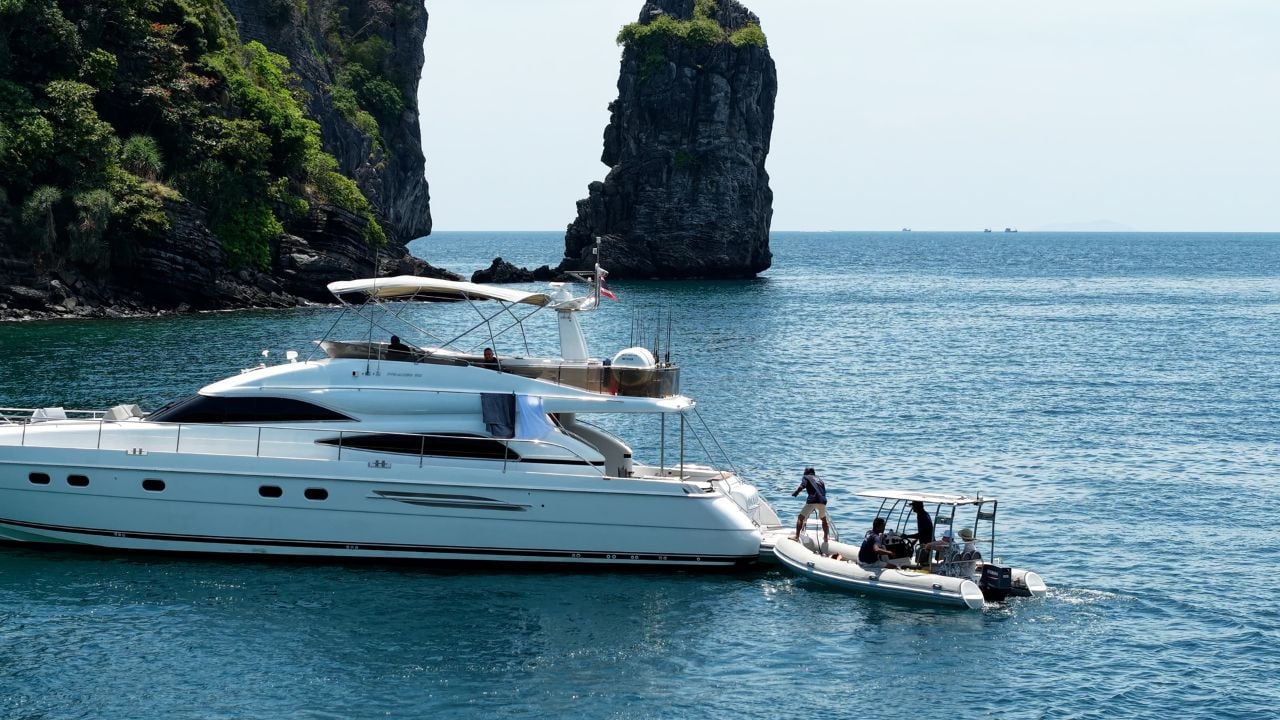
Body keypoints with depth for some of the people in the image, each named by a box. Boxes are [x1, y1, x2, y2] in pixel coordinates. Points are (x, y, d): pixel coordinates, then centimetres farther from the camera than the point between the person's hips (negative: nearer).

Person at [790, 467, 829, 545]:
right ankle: (825, 538, 27)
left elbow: (802, 486, -5)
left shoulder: (806, 477, 16)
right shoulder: (820, 480, 30)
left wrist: (795, 493, 7)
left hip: (812, 500, -5)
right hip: (823, 501, 5)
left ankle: (797, 537, -2)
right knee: (824, 519, 27)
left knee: (801, 518, 6)